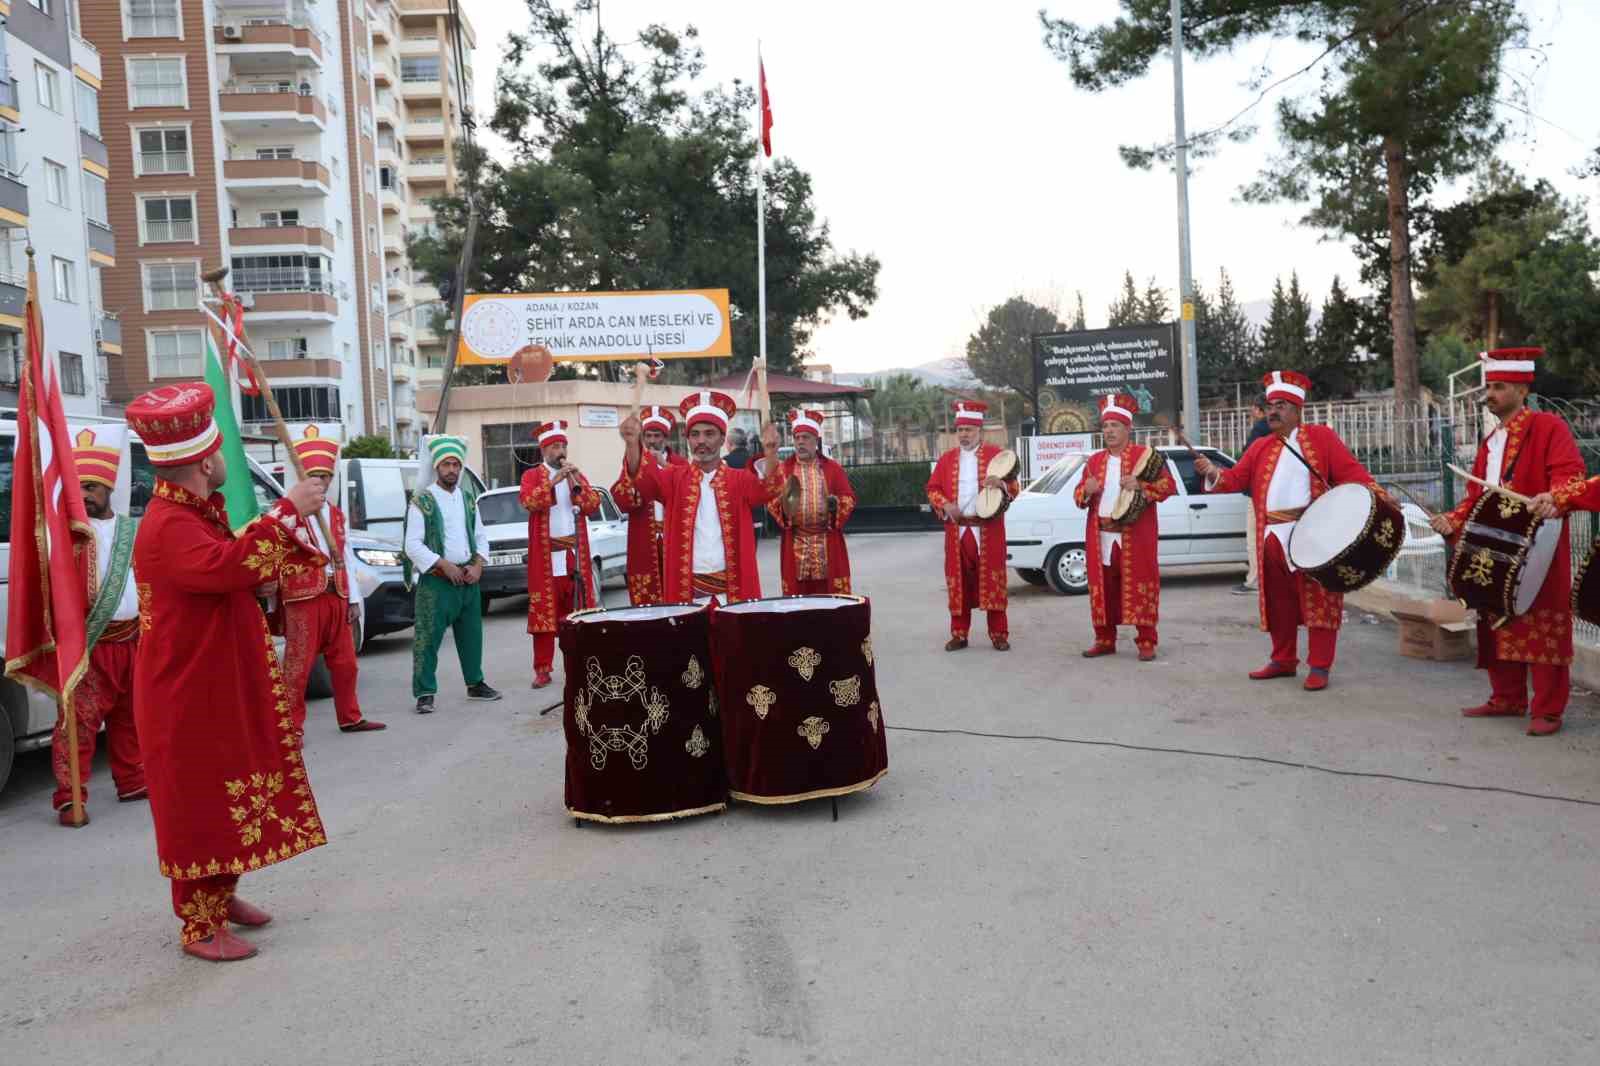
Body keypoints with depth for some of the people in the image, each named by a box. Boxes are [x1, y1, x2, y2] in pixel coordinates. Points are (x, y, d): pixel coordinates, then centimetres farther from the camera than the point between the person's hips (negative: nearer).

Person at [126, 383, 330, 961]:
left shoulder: (198, 512, 10)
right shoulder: (167, 527, -24)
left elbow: (236, 565, 24)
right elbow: (230, 565, -43)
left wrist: (290, 535, 10)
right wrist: (287, 510, -35)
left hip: (224, 684, 10)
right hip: (189, 697, -10)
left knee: (231, 794, 19)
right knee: (201, 806, 0)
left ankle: (222, 892, 34)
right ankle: (200, 926, 12)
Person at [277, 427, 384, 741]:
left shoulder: (336, 513, 15)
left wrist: (353, 598, 12)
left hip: (336, 596, 7)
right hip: (303, 598, -7)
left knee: (344, 662, 14)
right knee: (299, 665, -3)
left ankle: (350, 718, 26)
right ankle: (293, 726, 5)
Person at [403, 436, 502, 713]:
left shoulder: (468, 497, 10)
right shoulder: (422, 500, -7)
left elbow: (480, 536, 14)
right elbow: (413, 545, -12)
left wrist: (478, 565, -2)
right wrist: (445, 566, -16)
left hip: (468, 578, 6)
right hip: (436, 581, -5)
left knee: (471, 634, 14)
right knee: (428, 638, -6)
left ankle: (475, 683, 28)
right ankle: (425, 693, 1)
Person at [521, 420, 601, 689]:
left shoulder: (576, 474, 14)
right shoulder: (532, 475, 3)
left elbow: (593, 507, 4)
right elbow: (529, 502, -16)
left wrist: (576, 484, -9)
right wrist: (554, 480, -21)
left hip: (575, 552, 4)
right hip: (546, 555, -3)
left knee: (577, 611, 4)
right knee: (544, 611, -4)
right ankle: (542, 670, -2)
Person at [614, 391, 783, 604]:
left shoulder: (739, 479, 7)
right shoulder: (674, 477, 7)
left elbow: (768, 488, -13)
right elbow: (644, 479, -12)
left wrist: (770, 453, -35)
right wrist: (632, 444, -33)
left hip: (735, 589, 0)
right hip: (686, 590, 0)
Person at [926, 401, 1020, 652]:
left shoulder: (996, 455, 3)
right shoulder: (946, 459, 11)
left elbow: (1014, 488, 1)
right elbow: (932, 489, 13)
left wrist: (1001, 484, -21)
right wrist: (945, 505, -6)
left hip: (988, 531, -3)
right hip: (957, 530, 3)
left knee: (992, 582, 0)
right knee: (958, 583, 5)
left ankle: (999, 635, 7)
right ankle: (959, 634, 13)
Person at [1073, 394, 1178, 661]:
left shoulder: (1146, 455, 1)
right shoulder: (1094, 460, 14)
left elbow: (1169, 486, -5)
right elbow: (1078, 496, 16)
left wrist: (1141, 486, -21)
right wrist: (1086, 490, -7)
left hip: (1135, 537, -4)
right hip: (1101, 537, 4)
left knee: (1140, 587, -3)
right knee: (1103, 589, 7)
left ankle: (1146, 642, 4)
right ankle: (1105, 640, 17)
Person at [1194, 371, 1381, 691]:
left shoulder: (1321, 437, 4)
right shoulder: (1260, 447, 16)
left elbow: (1350, 471, -2)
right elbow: (1237, 479, 7)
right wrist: (1213, 473, -13)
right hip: (1272, 538, 4)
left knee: (1317, 599, -2)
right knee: (1278, 601, 11)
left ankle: (1319, 667, 3)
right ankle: (1283, 660, 23)